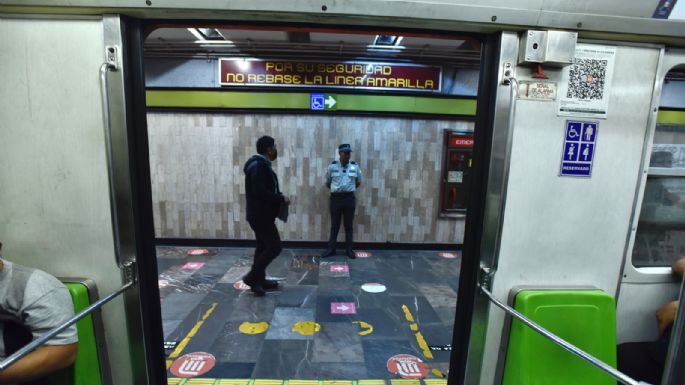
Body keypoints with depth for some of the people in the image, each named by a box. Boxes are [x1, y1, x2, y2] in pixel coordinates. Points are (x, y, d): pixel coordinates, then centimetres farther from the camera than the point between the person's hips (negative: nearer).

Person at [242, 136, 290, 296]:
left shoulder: (260, 164, 16)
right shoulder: (259, 165, -18)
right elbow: (260, 192, -28)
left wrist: (278, 197, 5)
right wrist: (281, 199, -17)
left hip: (260, 214, 11)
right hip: (261, 215, -11)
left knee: (263, 247, 16)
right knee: (274, 247, -7)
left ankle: (259, 280, 25)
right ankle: (252, 277, 3)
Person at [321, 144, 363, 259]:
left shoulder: (355, 167, 1)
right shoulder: (332, 166, -2)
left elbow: (359, 182, 16)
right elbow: (327, 183, 11)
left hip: (349, 198, 1)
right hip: (336, 198, -1)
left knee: (348, 225, 8)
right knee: (334, 225, 7)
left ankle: (349, 249, 20)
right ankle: (331, 249, 17)